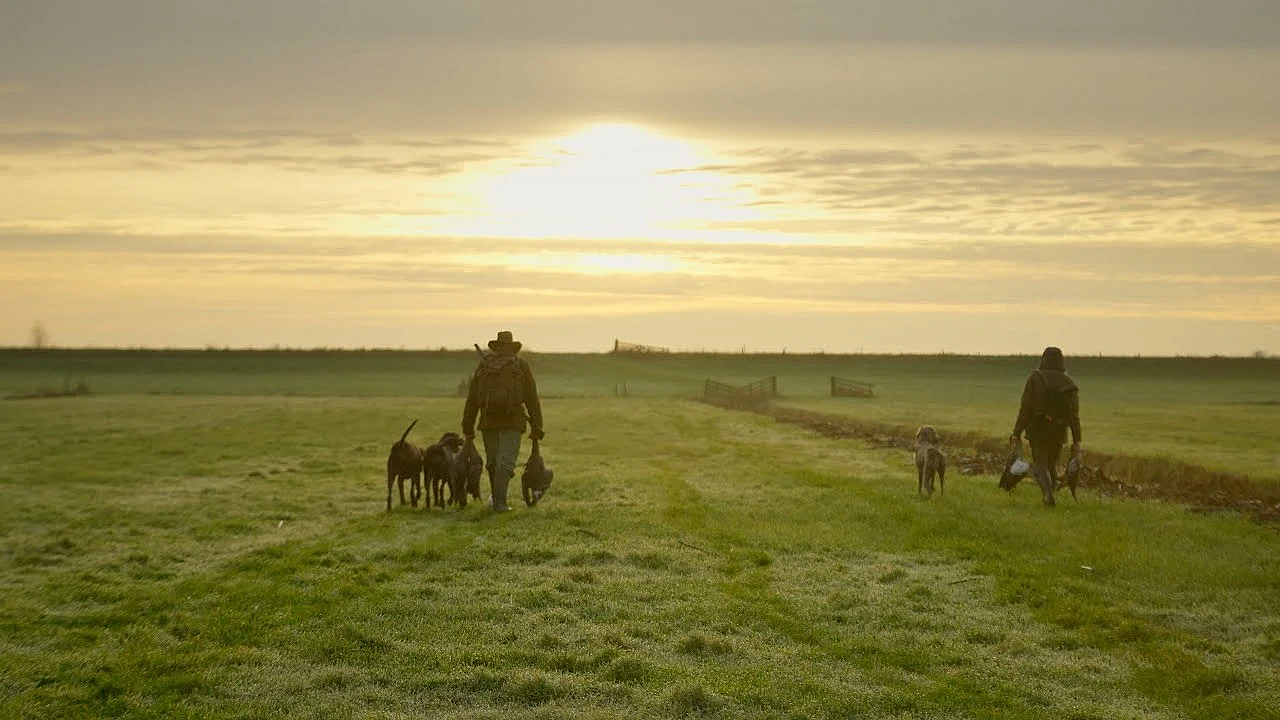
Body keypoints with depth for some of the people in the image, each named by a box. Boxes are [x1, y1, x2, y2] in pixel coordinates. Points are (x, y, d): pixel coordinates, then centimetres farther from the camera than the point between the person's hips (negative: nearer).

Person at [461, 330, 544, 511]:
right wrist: (536, 427, 2)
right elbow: (532, 398, 0)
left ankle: (497, 498, 28)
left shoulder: (483, 365, 11)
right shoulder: (521, 365, 4)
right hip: (512, 422, -3)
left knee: (492, 461, 16)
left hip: (487, 421, 3)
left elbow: (472, 399, 11)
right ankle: (499, 502, -14)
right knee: (506, 461, -4)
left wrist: (468, 428, 15)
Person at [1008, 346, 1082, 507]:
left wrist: (1016, 433, -8)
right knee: (1052, 465, 19)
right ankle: (1051, 492, 24)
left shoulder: (1035, 378, -8)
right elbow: (1075, 415, -2)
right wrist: (1077, 441, 2)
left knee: (1040, 464, 4)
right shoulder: (1069, 382, 0)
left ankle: (1048, 493, -19)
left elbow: (1025, 408, -11)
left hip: (1037, 430, -3)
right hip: (1059, 432, 3)